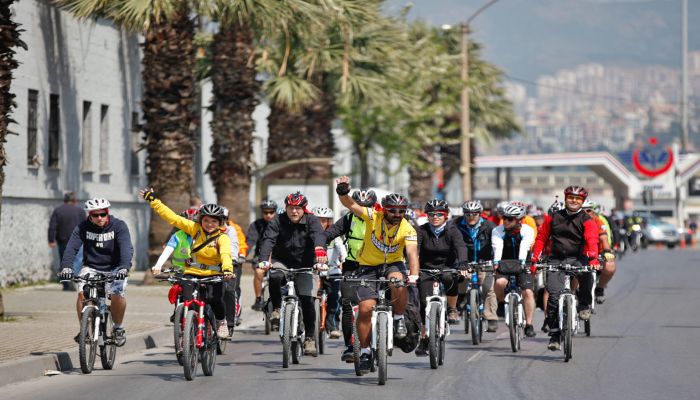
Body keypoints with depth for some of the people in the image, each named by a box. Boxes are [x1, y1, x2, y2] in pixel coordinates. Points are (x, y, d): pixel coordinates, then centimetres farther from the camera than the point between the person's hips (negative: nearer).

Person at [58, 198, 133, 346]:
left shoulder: (118, 226, -13)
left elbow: (126, 248, -27)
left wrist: (124, 267, -45)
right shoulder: (83, 227, -9)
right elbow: (71, 248, -20)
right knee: (82, 293, -24)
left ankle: (119, 328, -1)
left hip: (114, 269, -1)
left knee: (117, 294, -25)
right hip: (91, 268, 1)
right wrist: (66, 267, -39)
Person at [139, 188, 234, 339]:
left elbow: (225, 254, -30)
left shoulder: (222, 237, -11)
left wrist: (227, 269, -51)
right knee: (187, 301, -18)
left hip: (213, 275, -2)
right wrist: (153, 201, -7)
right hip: (192, 273, 2)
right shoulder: (195, 228, -3)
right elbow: (173, 218, -3)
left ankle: (221, 322, 3)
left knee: (214, 298, -26)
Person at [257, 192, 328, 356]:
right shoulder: (278, 222, -7)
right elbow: (268, 240, -22)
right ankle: (276, 309, -9)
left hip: (305, 267, 0)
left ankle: (310, 338, 3)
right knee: (274, 277, -34)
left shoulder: (311, 221, -9)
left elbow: (318, 235, -29)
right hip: (282, 262, 0)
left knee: (307, 301, -13)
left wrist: (320, 249, -54)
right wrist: (264, 260, -42)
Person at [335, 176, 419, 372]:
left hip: (393, 264, 0)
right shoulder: (373, 217, -16)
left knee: (398, 283, -35)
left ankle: (399, 319, -10)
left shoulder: (407, 229, -16)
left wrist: (413, 275, -46)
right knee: (365, 308, -13)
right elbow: (350, 205, -26)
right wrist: (343, 191, -48)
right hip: (368, 266, 0)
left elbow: (412, 253, -29)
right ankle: (365, 351, 2)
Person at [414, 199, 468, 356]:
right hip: (427, 270, 1)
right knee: (425, 304, -12)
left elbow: (461, 246, -24)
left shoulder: (452, 230, -7)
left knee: (449, 278, -36)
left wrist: (462, 264, -43)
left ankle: (452, 309, -13)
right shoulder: (422, 231, -5)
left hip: (447, 267, -1)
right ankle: (424, 339, 2)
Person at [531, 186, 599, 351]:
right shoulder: (554, 218, 9)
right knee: (554, 296, -13)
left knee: (586, 272, -36)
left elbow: (592, 241, -17)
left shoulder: (587, 220, -1)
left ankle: (584, 305, -10)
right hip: (556, 259, 2)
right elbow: (541, 238, 12)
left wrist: (593, 259, -35)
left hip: (577, 258, -2)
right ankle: (554, 335, -2)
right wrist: (535, 259, -2)